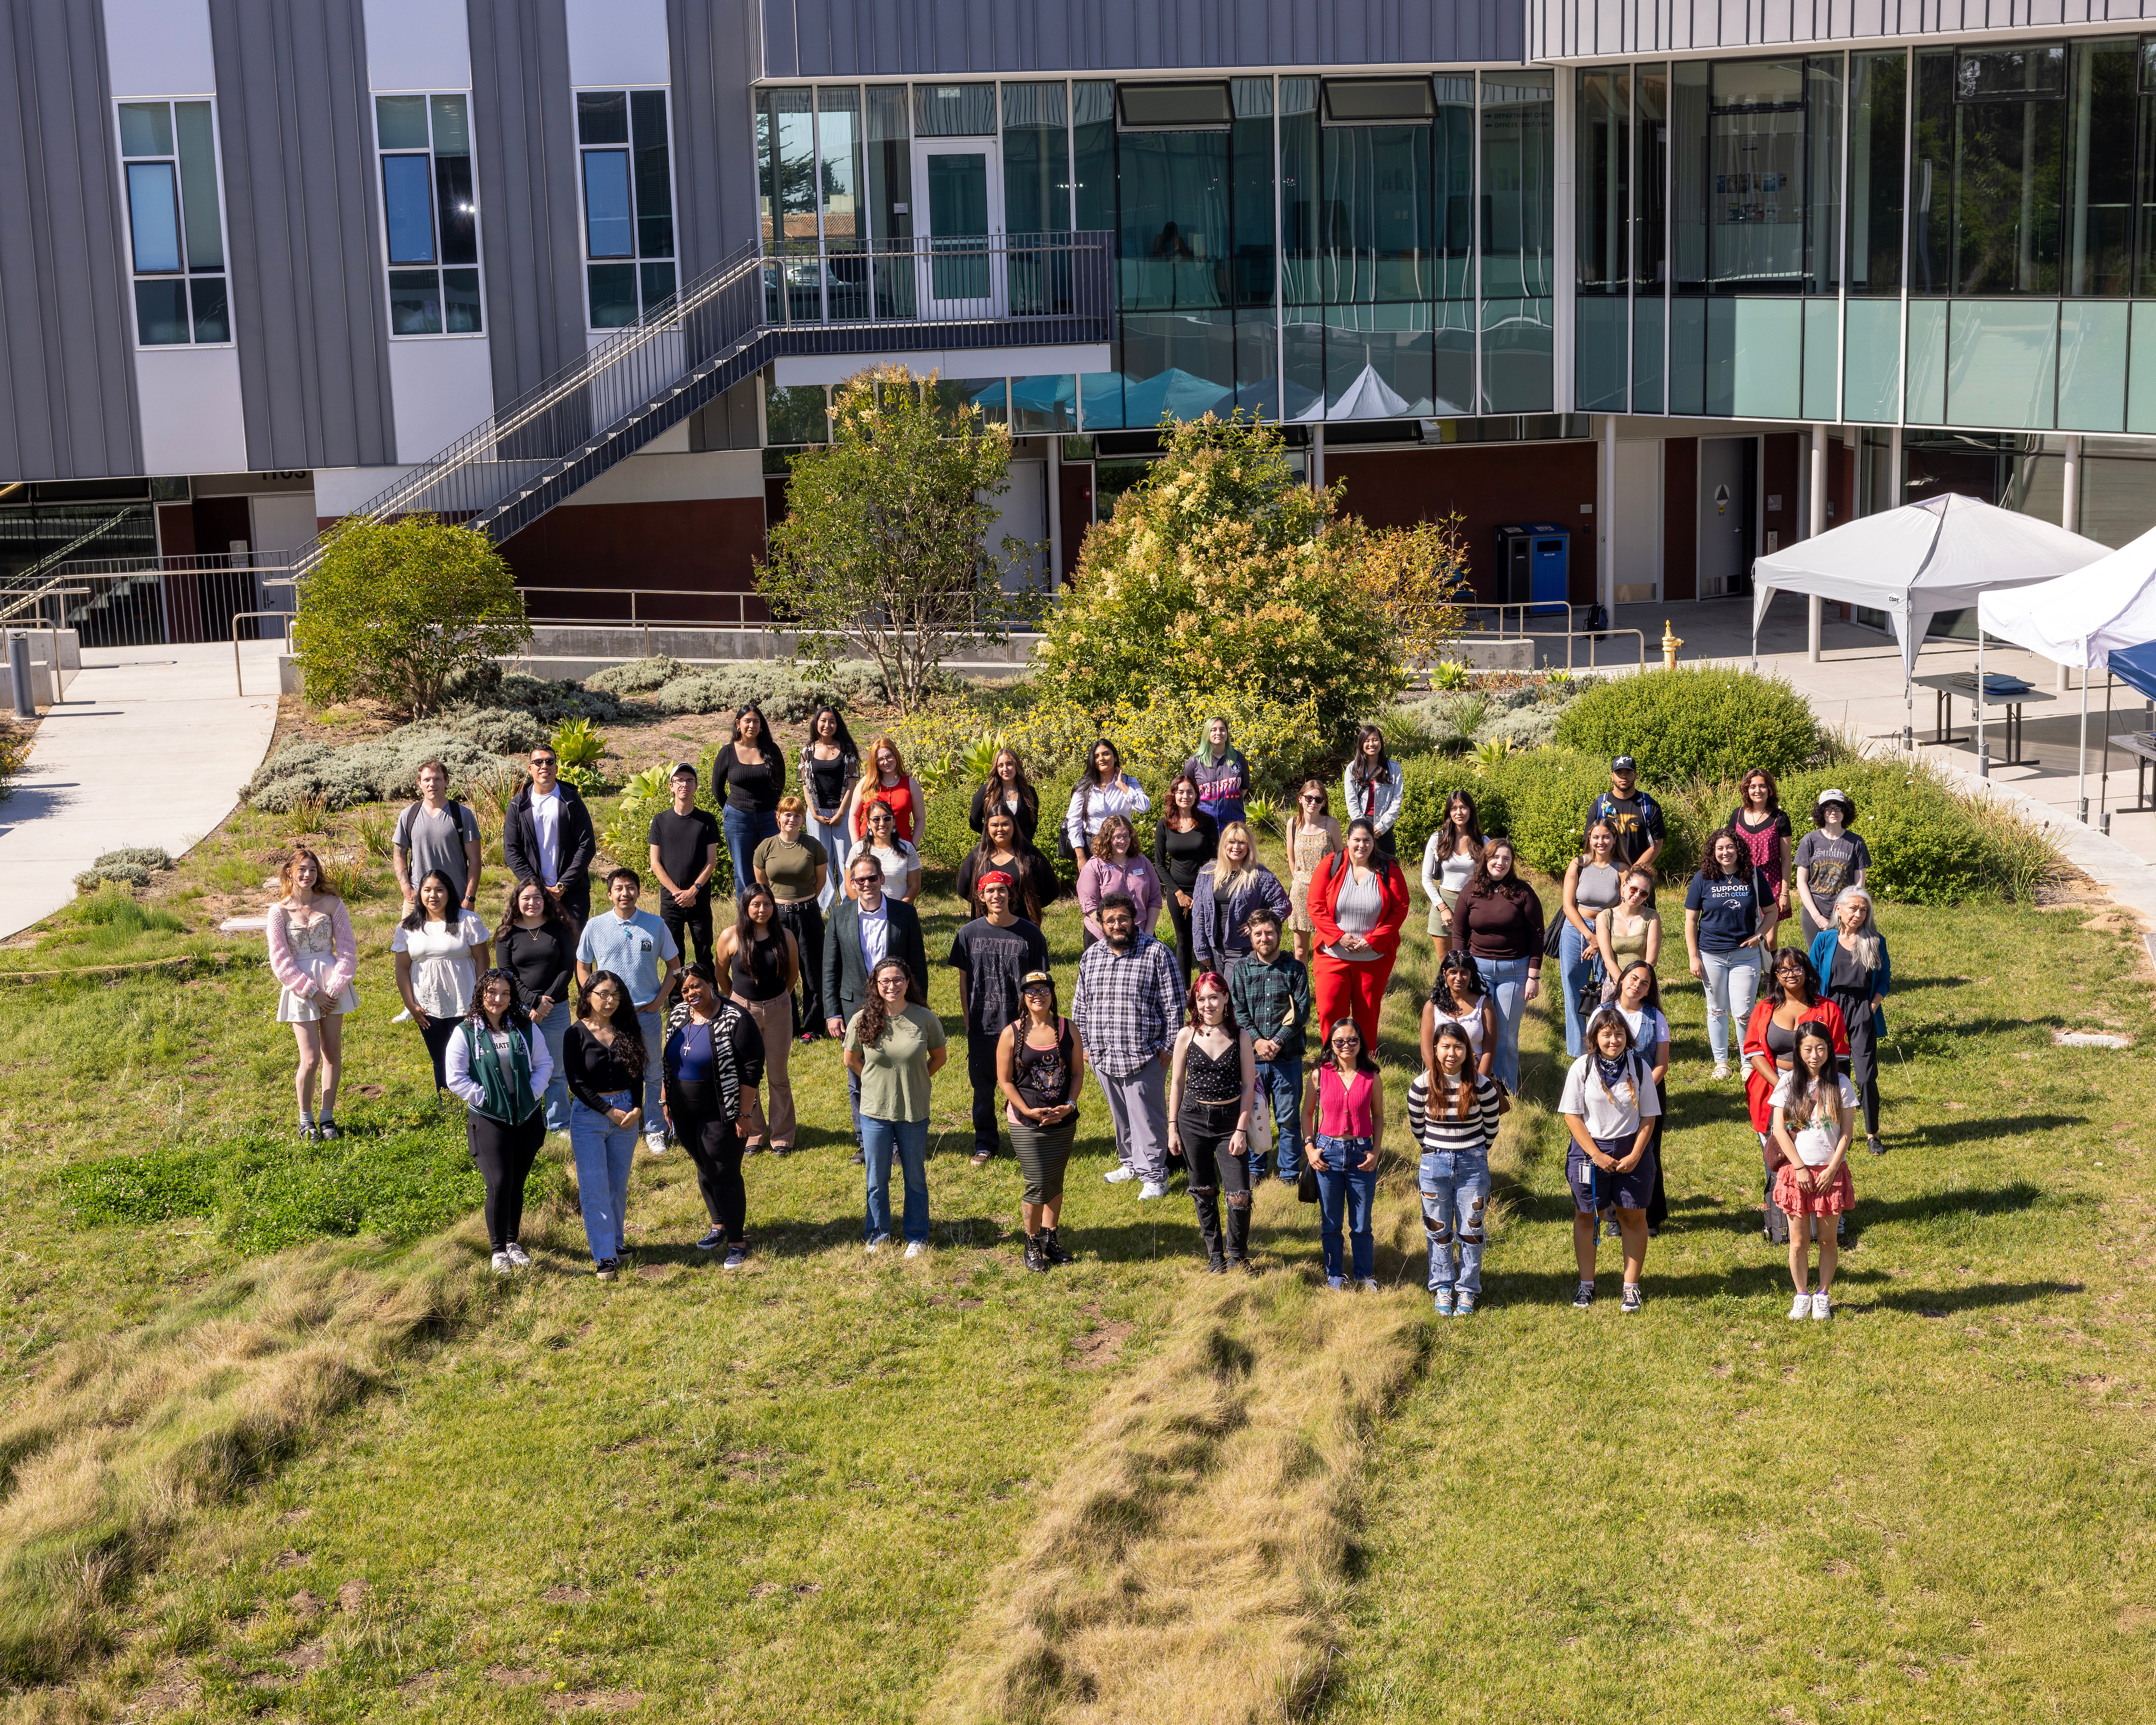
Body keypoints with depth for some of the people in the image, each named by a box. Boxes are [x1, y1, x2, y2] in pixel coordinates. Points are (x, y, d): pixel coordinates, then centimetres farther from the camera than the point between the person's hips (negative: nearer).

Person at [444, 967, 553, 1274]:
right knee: (499, 1183, -11)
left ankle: (513, 1243, 25)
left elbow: (544, 1064, 7)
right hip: (488, 1119, -3)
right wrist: (484, 1098, -11)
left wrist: (533, 1094, -6)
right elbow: (456, 1079, -5)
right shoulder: (466, 1033, -5)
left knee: (517, 1183, 10)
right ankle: (498, 1249, 3)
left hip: (526, 1118, 3)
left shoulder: (526, 1029, 3)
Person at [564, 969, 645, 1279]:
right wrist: (610, 1112, -13)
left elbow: (637, 1075, 6)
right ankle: (605, 1257, -1)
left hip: (627, 1113, 3)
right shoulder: (576, 1035, -6)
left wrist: (637, 1108, -10)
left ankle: (616, 1242, 24)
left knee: (618, 1185, 11)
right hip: (589, 1116, -3)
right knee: (594, 1189, -4)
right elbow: (577, 1082, -9)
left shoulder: (627, 1031, 3)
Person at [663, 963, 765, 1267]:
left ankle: (737, 1241, 4)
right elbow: (667, 1062, 17)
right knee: (704, 1170, 17)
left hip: (721, 1115, -6)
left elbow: (752, 1070, -16)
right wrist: (666, 1102, 14)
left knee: (725, 1174, -5)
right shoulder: (678, 1016, 6)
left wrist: (744, 1115, -17)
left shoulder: (735, 1021, -16)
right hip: (685, 1114, 6)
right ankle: (719, 1225, 34)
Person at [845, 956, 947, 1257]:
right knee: (877, 1180, 13)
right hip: (875, 1111, 0)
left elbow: (939, 1057, 6)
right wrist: (878, 1083, 8)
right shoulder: (862, 1021, -10)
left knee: (915, 1178, 13)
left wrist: (913, 1081, 4)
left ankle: (917, 1237, 30)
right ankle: (878, 1235, 31)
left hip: (914, 1111, 0)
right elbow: (851, 1060, 8)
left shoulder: (925, 1018, -11)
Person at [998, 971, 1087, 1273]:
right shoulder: (1011, 1034, -7)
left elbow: (1078, 1072, 5)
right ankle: (1032, 1243, 14)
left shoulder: (1067, 1029, 2)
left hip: (1063, 1121, 3)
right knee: (1038, 1185, -5)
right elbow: (1005, 1080, -5)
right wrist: (1028, 1111, -14)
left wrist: (1068, 1105, -10)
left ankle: (1050, 1238, 28)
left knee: (1056, 1182, 12)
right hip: (1027, 1123, -3)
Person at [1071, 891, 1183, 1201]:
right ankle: (1131, 1163, 30)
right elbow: (1081, 1004, 17)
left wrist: (1169, 1046, -7)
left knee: (1147, 1117, -3)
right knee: (1120, 1116, 15)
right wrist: (1083, 1044, 12)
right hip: (1104, 1056, 5)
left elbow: (1174, 1005, -4)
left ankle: (1154, 1175, 5)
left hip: (1144, 1057, -5)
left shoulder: (1157, 953, -5)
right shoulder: (1090, 957, 9)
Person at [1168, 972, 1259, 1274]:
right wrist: (1172, 1129, 2)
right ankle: (1215, 1256, 25)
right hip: (1193, 1120, 1)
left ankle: (1238, 1254, 15)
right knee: (1204, 1193, 9)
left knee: (1240, 1195, -7)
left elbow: (1248, 1085, -1)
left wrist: (1241, 1130, -7)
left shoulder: (1240, 1036, -2)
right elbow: (1176, 1084, 5)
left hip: (1230, 1120, -1)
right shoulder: (1186, 1036, 0)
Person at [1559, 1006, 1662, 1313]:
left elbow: (1649, 1115, 0)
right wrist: (1597, 1155, -13)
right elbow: (1572, 1115, -8)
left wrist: (1635, 1156, -10)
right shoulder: (1582, 1068, -9)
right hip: (1591, 1150, -1)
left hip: (1632, 1151, 1)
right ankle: (1586, 1284, 22)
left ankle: (1631, 1286, 17)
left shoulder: (1638, 1066, -4)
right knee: (1586, 1216, 9)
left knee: (1633, 1217, 6)